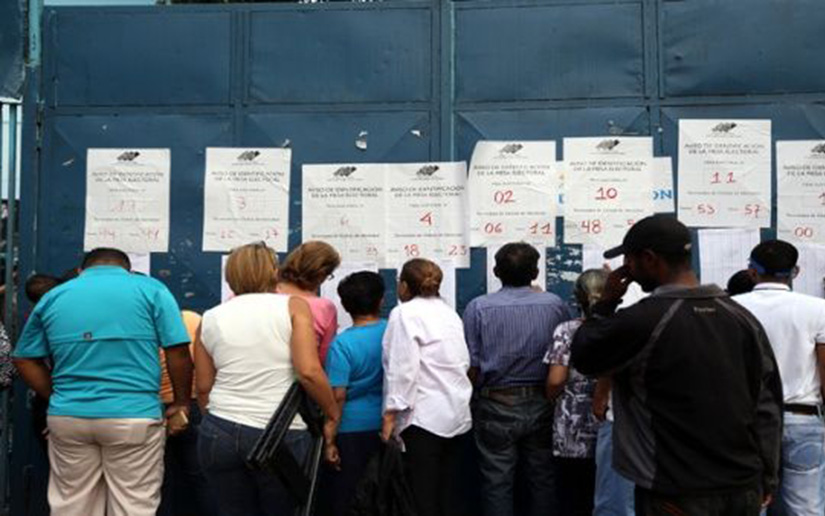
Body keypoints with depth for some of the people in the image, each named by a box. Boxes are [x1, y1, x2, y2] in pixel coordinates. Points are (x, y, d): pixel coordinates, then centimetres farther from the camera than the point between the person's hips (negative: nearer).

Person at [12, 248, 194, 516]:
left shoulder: (53, 296, 12)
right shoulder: (151, 289, 2)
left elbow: (25, 359, 14)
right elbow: (178, 353, -4)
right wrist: (181, 405, 6)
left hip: (68, 418, 3)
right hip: (134, 418, -3)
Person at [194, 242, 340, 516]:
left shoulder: (210, 319, 7)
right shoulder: (292, 306, -3)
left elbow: (203, 387, 8)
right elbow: (309, 371, -13)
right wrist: (333, 411, 1)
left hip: (220, 433, 3)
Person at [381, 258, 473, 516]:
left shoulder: (404, 313, -8)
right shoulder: (449, 312, 14)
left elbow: (402, 368, -16)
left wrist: (391, 413, -14)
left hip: (424, 415, -7)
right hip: (457, 413, 8)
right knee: (448, 493, 13)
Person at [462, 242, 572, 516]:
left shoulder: (478, 307, -10)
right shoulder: (554, 304, -4)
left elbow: (471, 367, -9)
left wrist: (476, 397, 9)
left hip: (496, 405, -2)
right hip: (541, 404, 2)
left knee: (497, 482, 9)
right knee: (541, 478, 16)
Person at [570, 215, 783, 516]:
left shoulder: (642, 320, -18)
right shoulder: (742, 317, 1)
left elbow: (583, 359, -2)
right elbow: (768, 404, 5)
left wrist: (606, 303, 5)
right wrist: (767, 479, 12)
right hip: (744, 488, 5)